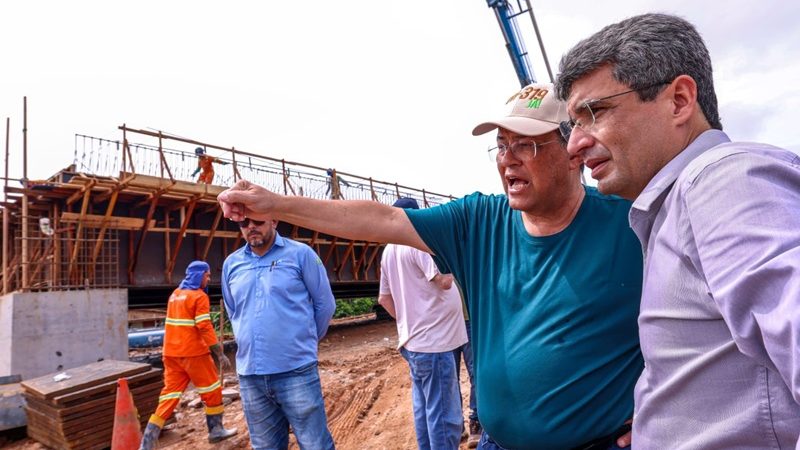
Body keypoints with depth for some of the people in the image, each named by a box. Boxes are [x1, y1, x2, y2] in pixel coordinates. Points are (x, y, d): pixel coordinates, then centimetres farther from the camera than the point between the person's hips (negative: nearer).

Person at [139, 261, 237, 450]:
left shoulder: (175, 294, 13)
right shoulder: (200, 296, -12)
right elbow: (205, 327, -19)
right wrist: (220, 354, -16)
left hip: (171, 352, 7)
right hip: (193, 353, -7)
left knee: (169, 395, 9)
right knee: (212, 390, 10)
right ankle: (216, 430, 20)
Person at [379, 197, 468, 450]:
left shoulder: (389, 250, 12)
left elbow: (384, 298, 18)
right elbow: (445, 281, -21)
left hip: (413, 340, 9)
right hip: (432, 342, -9)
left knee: (424, 410, 18)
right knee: (444, 416, -1)